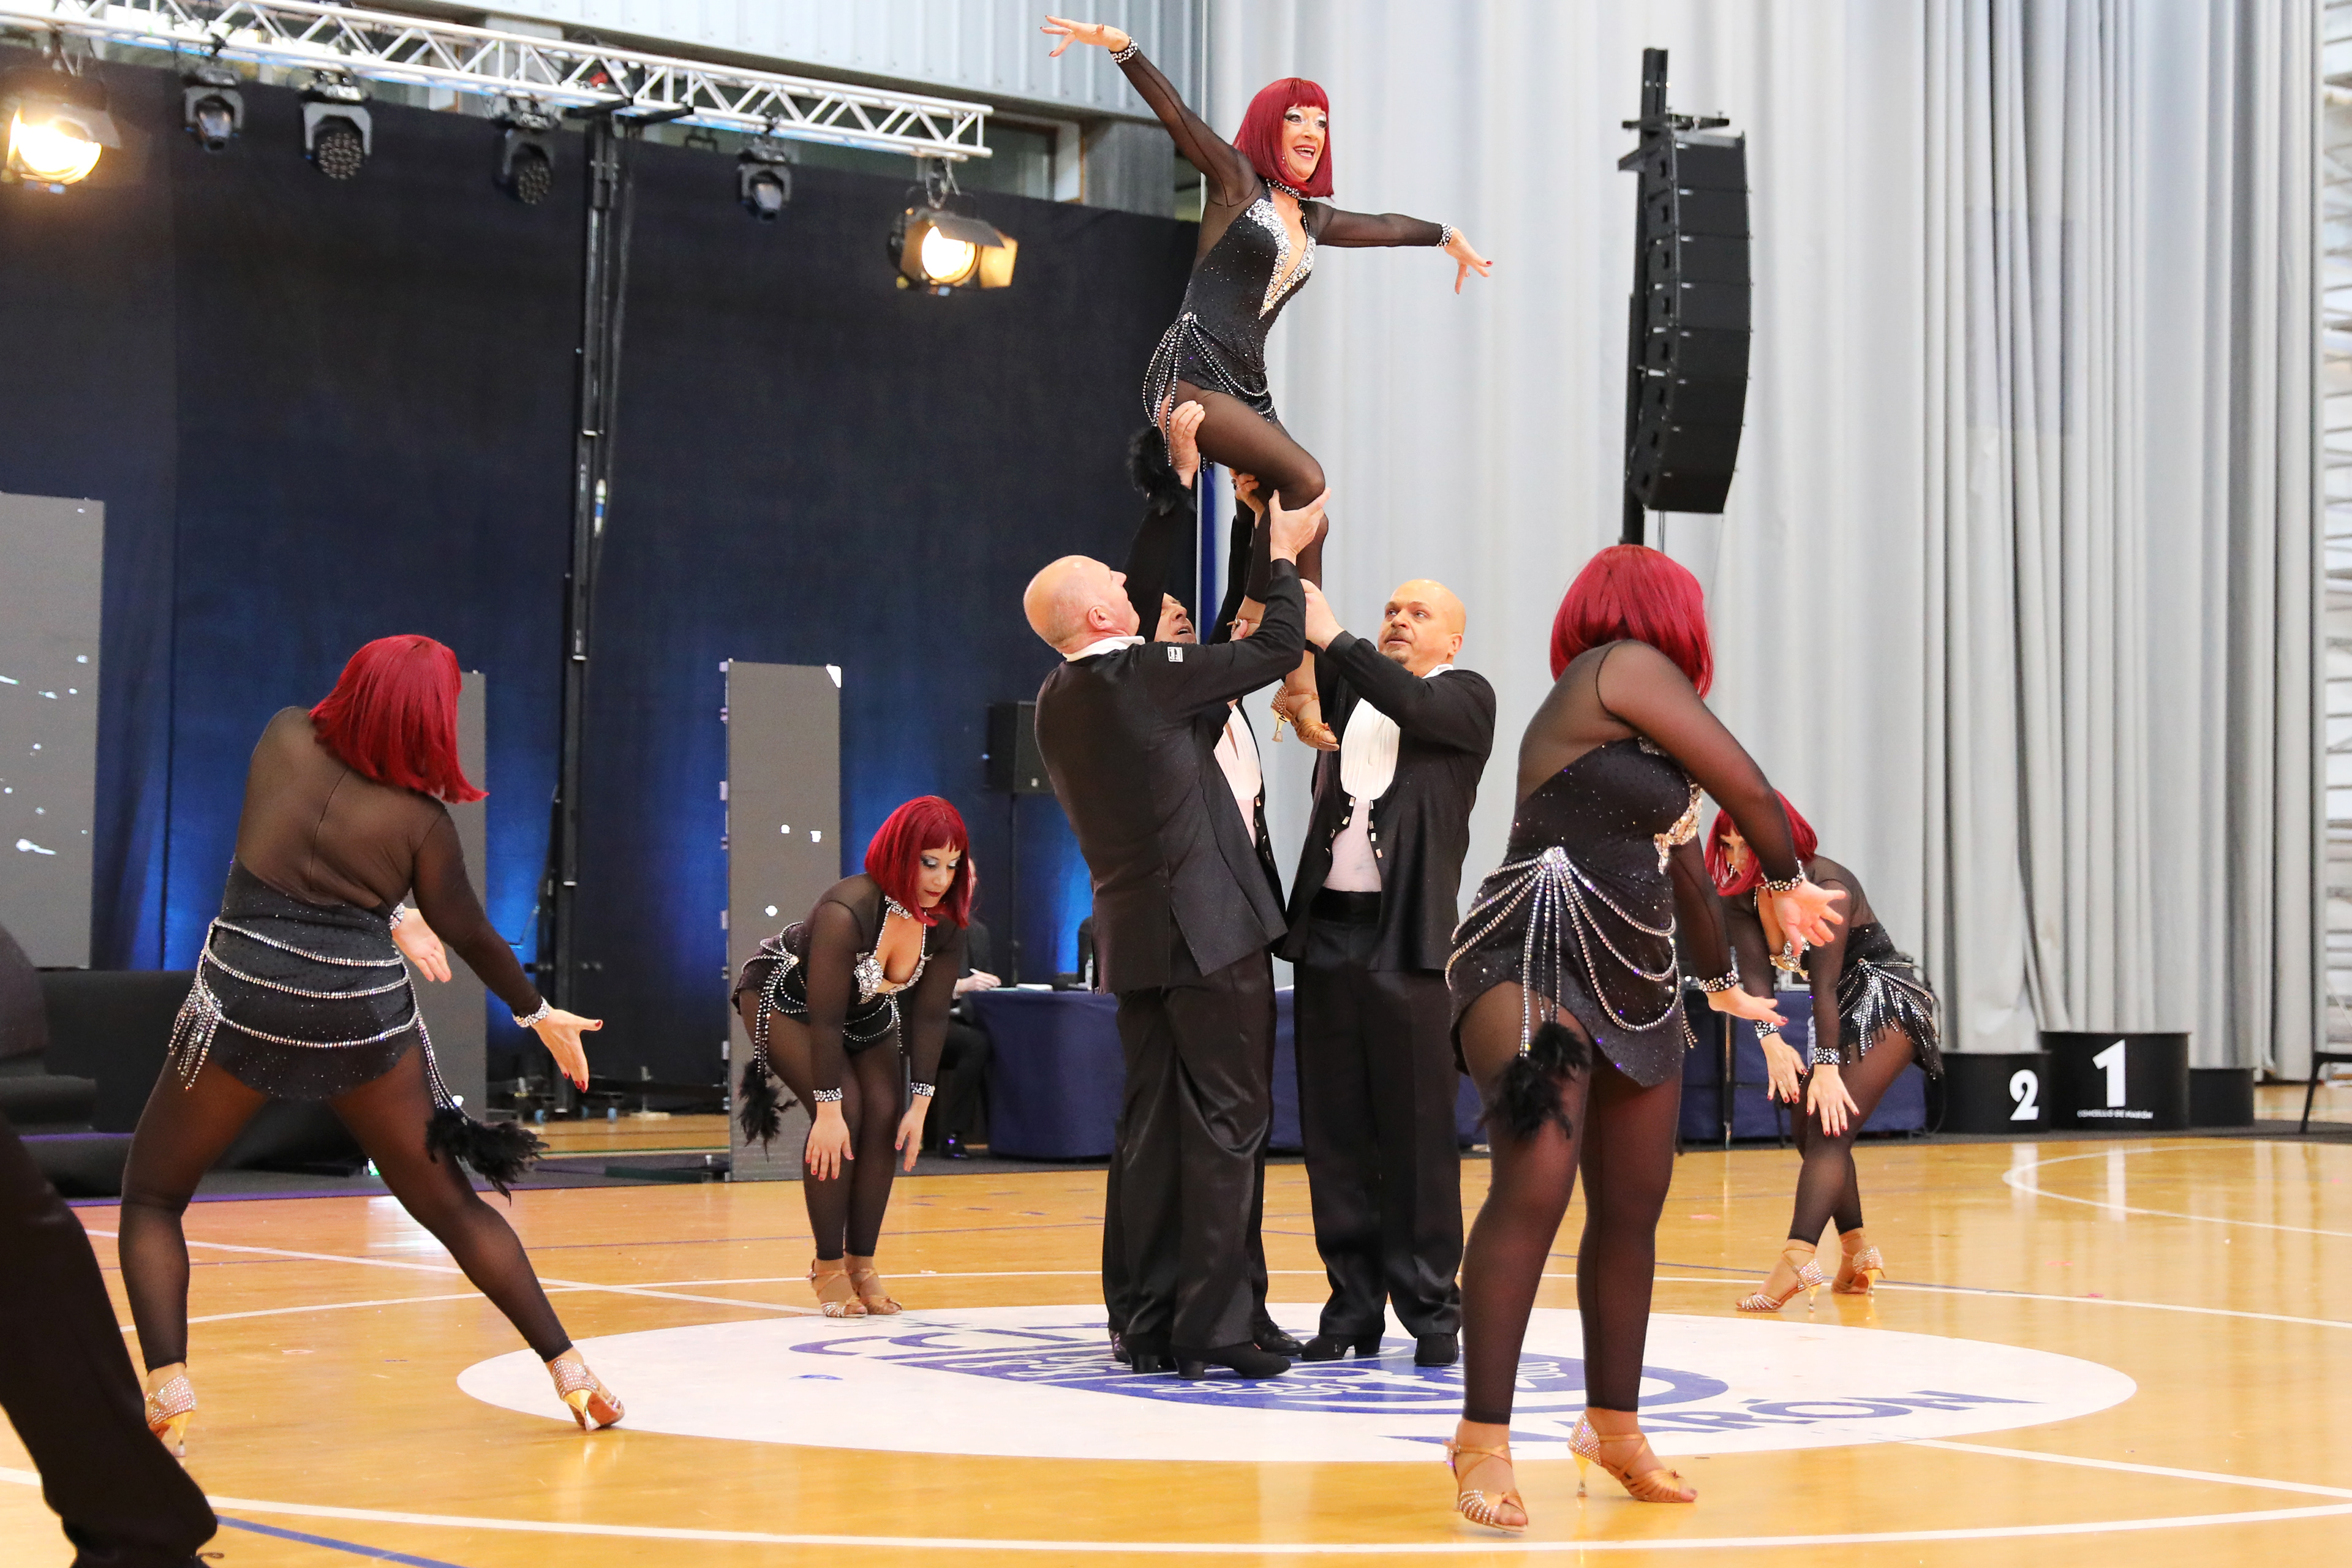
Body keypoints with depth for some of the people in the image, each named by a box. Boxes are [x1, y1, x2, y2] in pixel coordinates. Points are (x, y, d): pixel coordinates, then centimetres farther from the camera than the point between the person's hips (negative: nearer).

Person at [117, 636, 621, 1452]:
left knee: (151, 1200, 13)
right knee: (450, 1205, 14)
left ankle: (167, 1389, -5)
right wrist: (541, 1016, 22)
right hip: (366, 1014, 0)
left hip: (245, 999, 0)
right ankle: (568, 1368, 15)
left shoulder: (285, 737, 1)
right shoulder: (420, 819, -3)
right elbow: (472, 937, 6)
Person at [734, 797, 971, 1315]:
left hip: (867, 1008, 6)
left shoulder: (946, 924, -20)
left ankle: (862, 1263, 1)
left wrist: (919, 1107, -17)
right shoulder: (847, 911, -38)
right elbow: (824, 1020, -35)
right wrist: (829, 1110, -33)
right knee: (847, 1111, -21)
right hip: (785, 998, -6)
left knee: (884, 1115, -9)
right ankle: (828, 1266, -10)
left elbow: (929, 1018, -14)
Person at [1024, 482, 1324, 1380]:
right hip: (1209, 929, -8)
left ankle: (1145, 1321, 13)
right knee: (1226, 1121, -4)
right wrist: (1283, 559, 7)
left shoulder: (1056, 702, 9)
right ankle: (1210, 1324, -5)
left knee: (1151, 1127, 11)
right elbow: (1278, 651, -5)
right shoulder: (1136, 676, -14)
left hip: (1133, 936, 8)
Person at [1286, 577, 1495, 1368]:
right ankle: (1354, 1305, 12)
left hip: (1408, 939, -5)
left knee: (1418, 1131, -3)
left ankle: (1431, 1310, 3)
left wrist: (1332, 635, -19)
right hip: (1328, 930, 5)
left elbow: (1410, 703, -15)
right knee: (1335, 1131, 5)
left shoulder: (1465, 698, 5)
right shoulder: (1345, 687, 19)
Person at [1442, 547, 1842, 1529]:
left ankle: (1615, 1429, 25)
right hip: (1536, 961, -10)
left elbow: (1677, 851, 33)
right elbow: (1748, 790, -4)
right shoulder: (1627, 668, -6)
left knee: (1632, 1209, 11)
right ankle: (1483, 1444, -21)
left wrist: (1723, 980, 42)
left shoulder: (1640, 718, 22)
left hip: (1633, 986, 10)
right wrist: (1787, 882, 13)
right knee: (1535, 1185, -22)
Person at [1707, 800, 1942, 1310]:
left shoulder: (1827, 888, -26)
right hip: (1845, 1012, 9)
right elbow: (1754, 973, -16)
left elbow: (1824, 984, -31)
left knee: (1829, 1128, -21)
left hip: (1891, 1005, -9)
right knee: (1812, 1131, 10)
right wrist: (1771, 1041, -33)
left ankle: (1796, 1261, -34)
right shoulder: (1741, 896, -5)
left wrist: (1827, 1066, -34)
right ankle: (1857, 1254, 23)